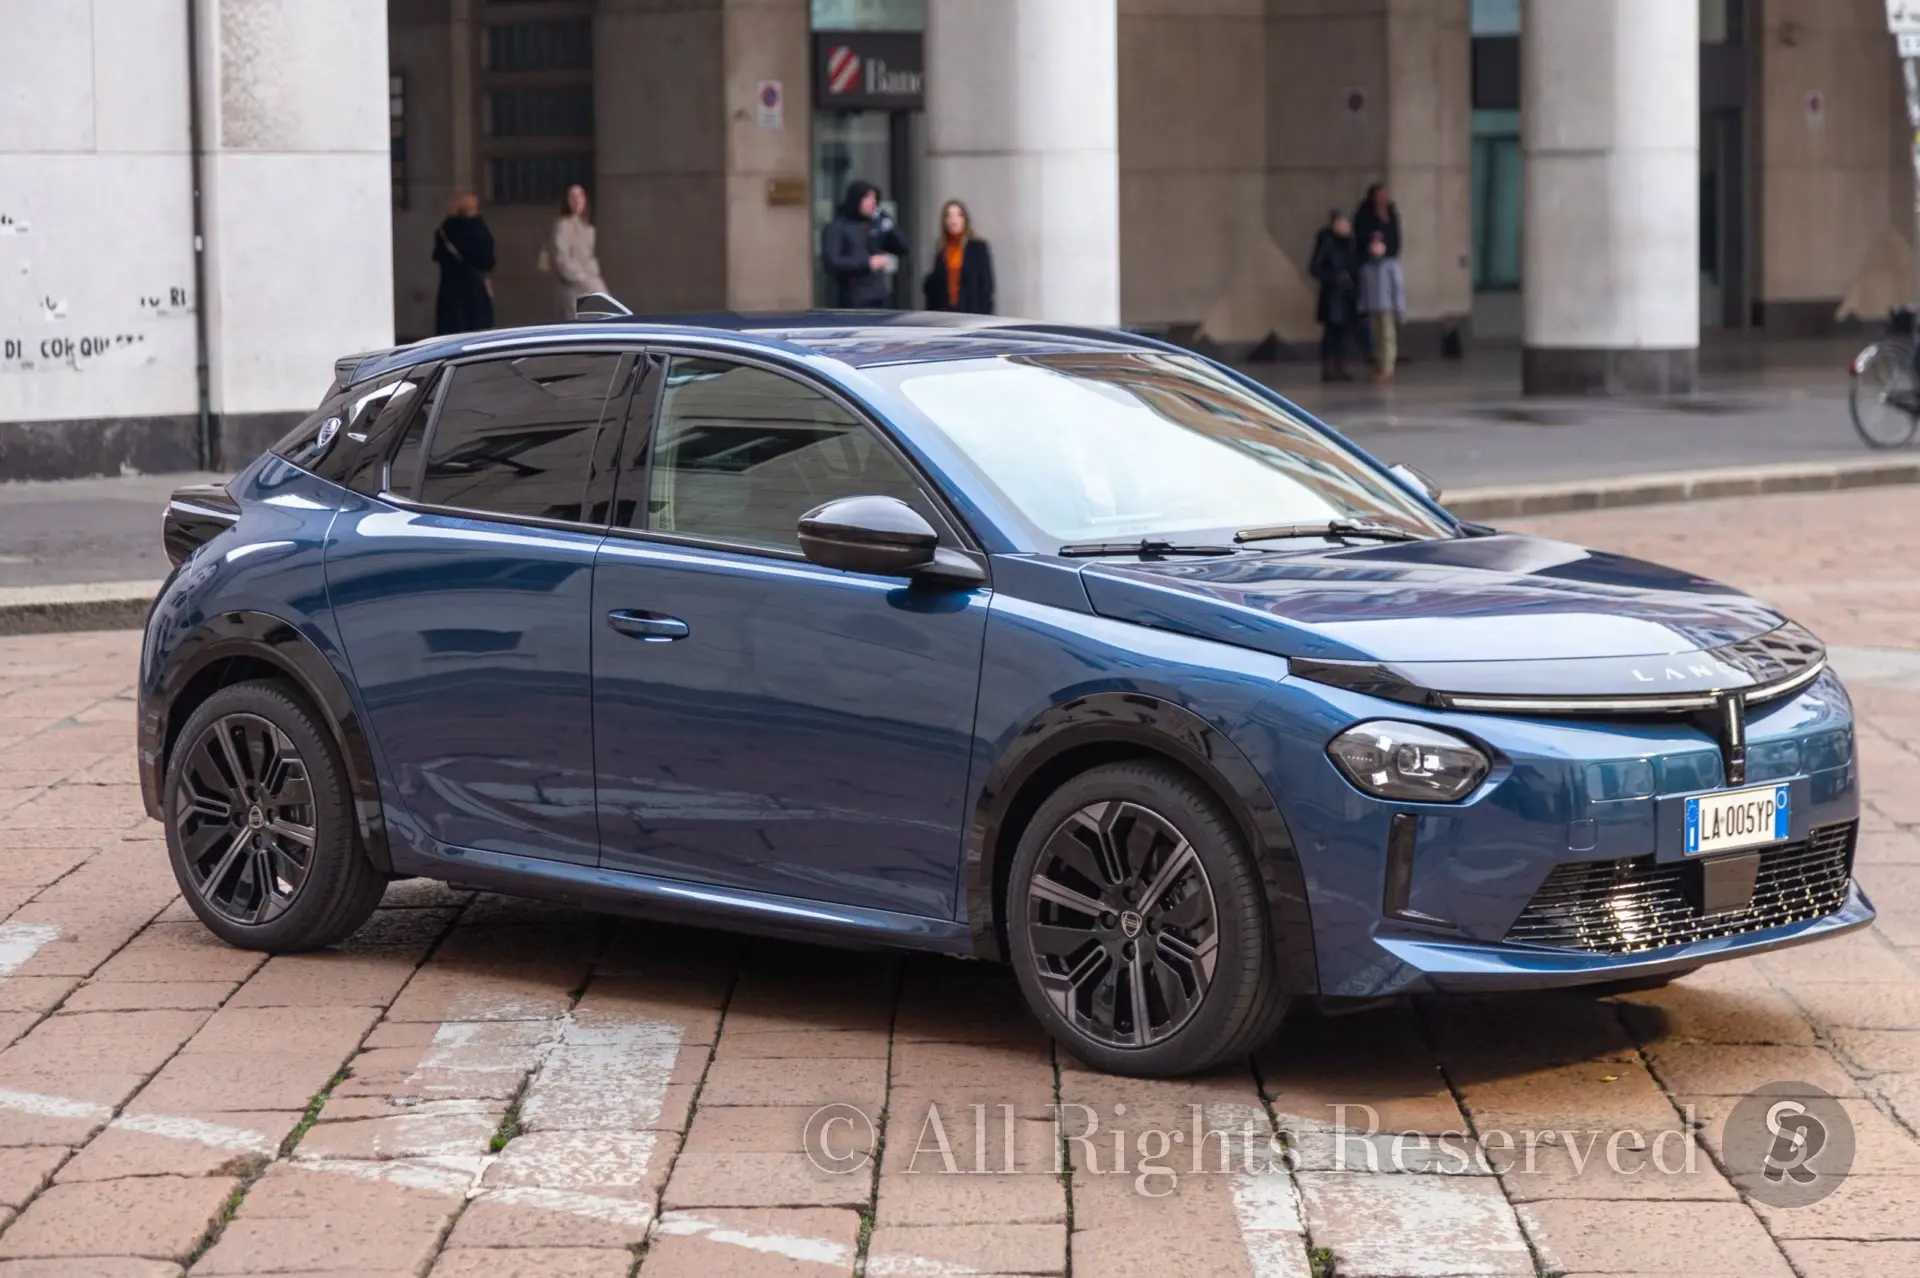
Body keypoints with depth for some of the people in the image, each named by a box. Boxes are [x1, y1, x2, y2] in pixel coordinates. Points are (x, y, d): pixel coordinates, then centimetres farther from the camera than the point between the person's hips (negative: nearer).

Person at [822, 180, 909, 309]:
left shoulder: (875, 225, 14)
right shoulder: (836, 228, -2)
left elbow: (902, 250, 14)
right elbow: (831, 263, -15)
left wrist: (889, 228, -4)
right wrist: (867, 263, -17)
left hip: (879, 299, 5)